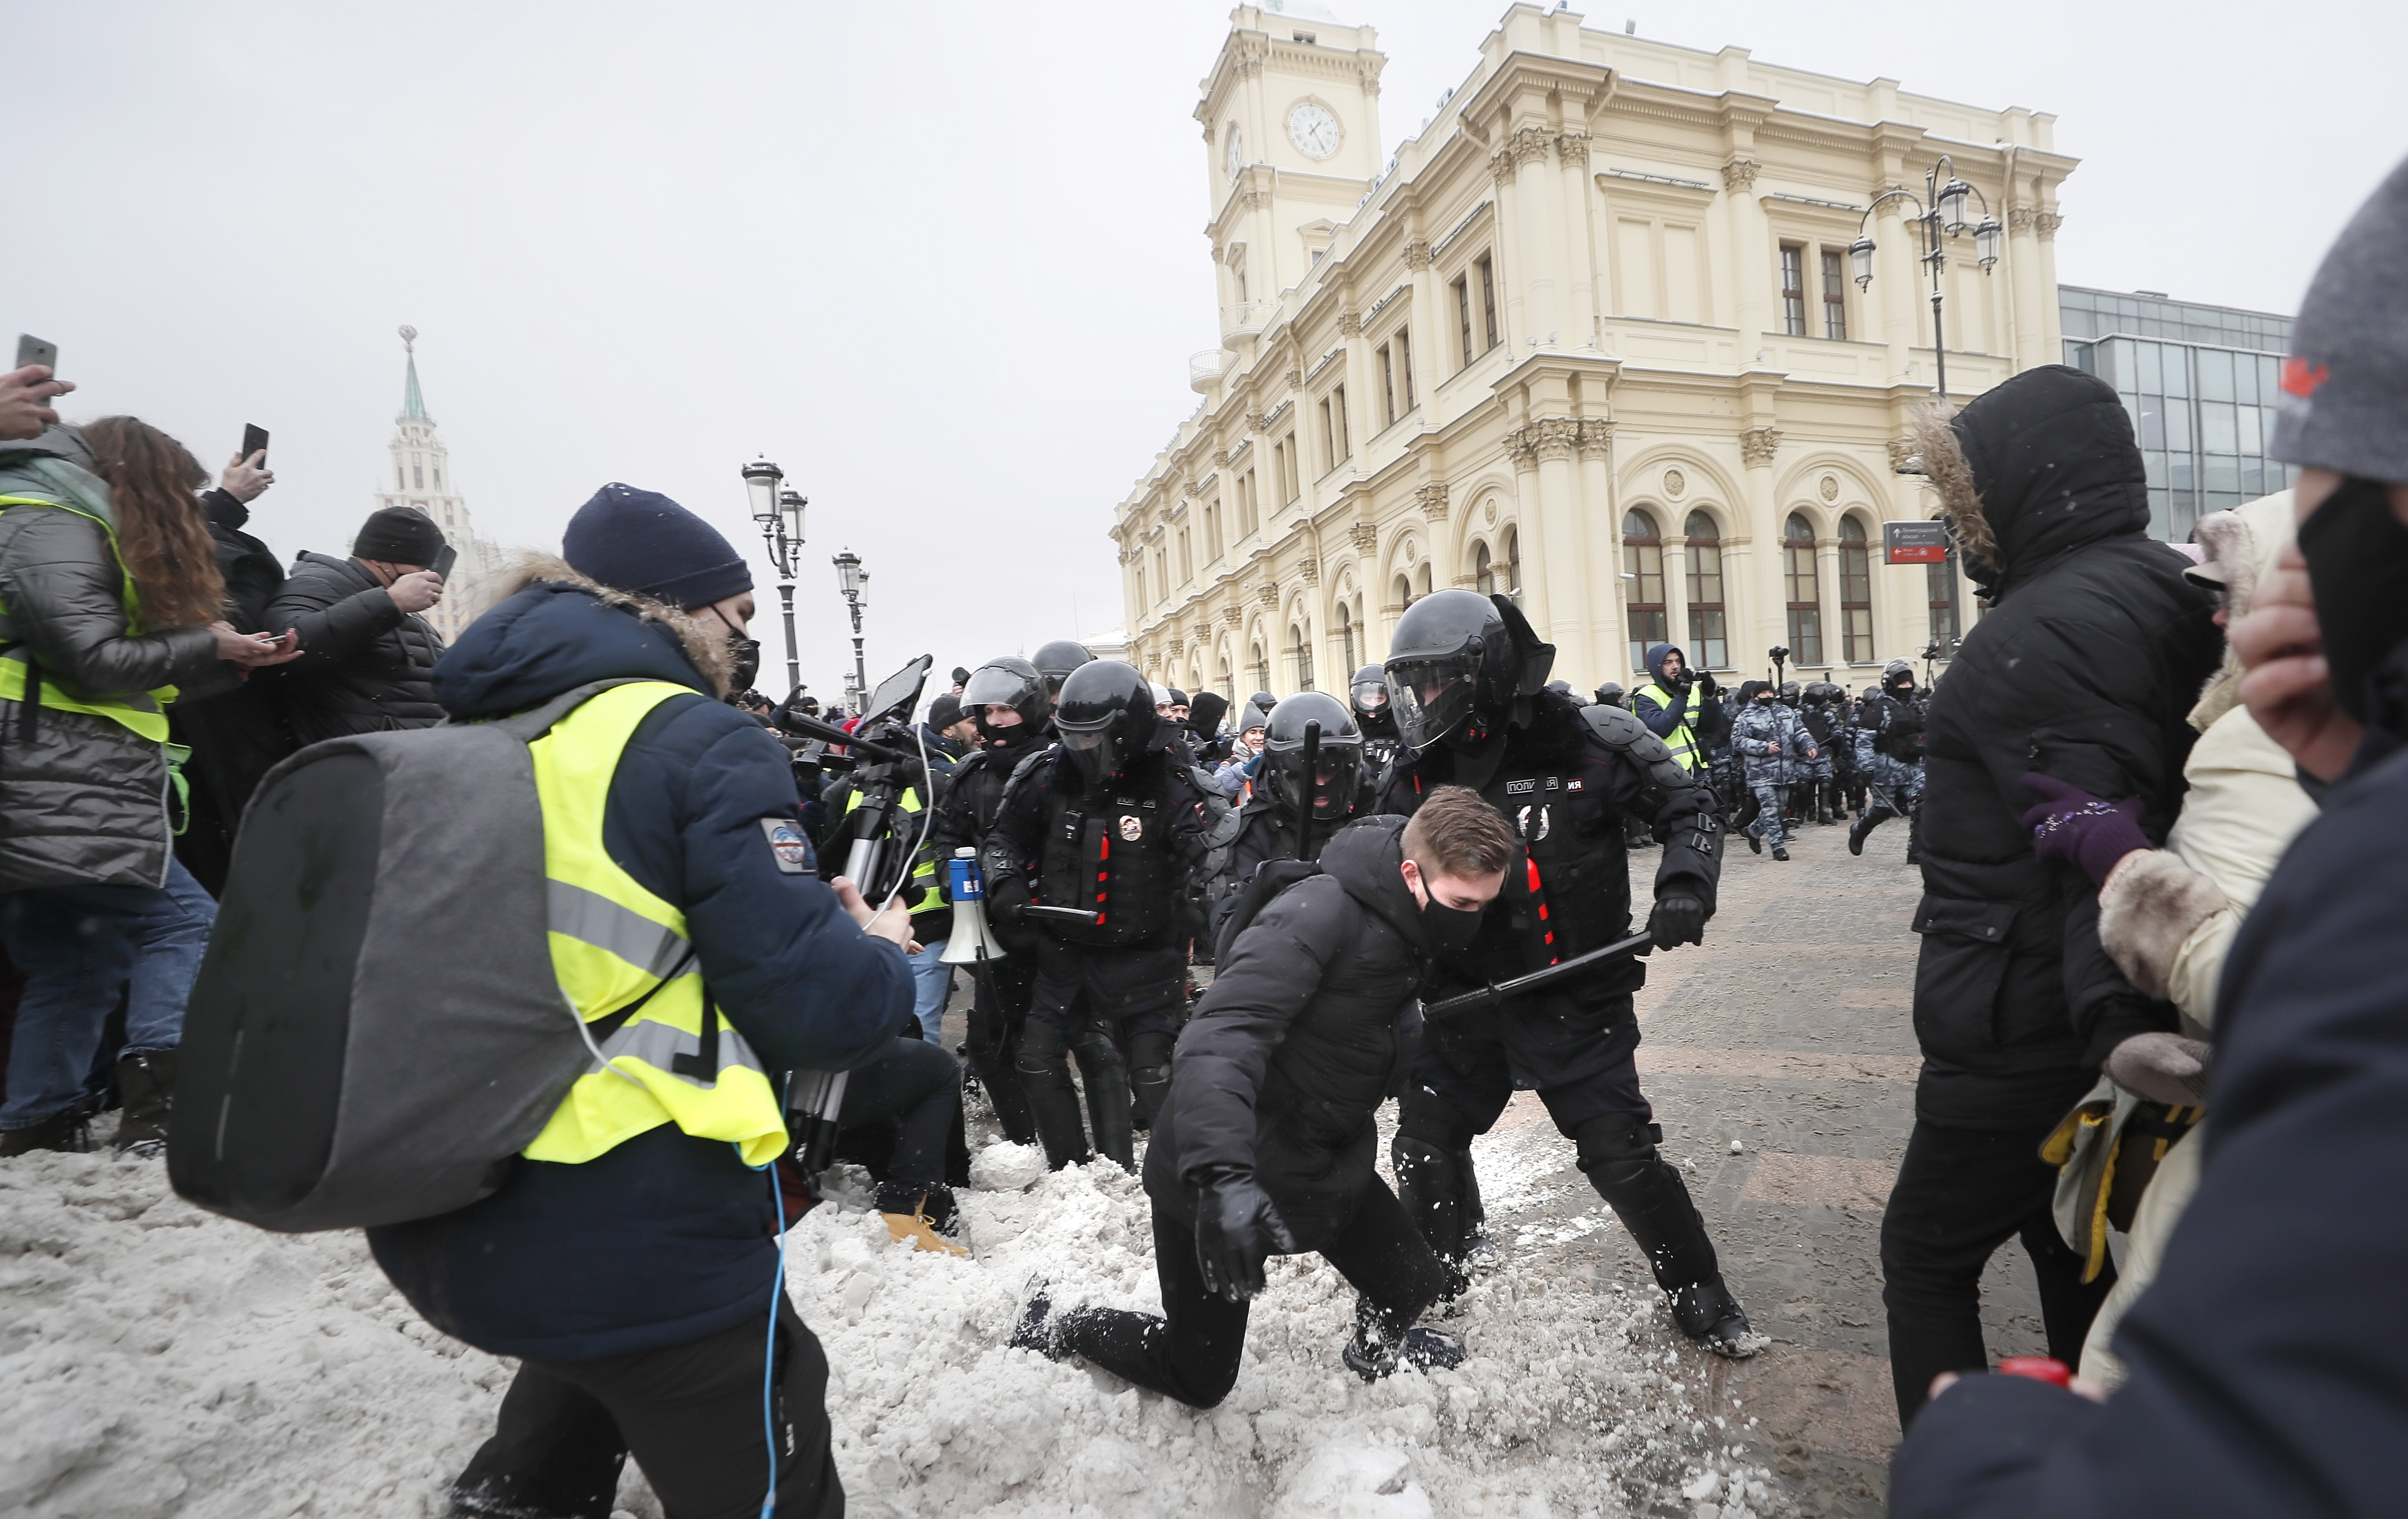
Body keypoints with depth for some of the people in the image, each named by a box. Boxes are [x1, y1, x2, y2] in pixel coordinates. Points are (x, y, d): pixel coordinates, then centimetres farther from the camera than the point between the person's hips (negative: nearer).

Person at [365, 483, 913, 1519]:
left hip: (433, 1224, 8)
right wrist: (881, 954, 1)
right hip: (631, 1237, -8)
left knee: (595, 1366, 38)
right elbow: (813, 1005, -20)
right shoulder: (697, 742, -16)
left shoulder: (466, 737, 8)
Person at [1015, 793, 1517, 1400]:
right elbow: (1221, 1037, -40)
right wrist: (1222, 1174, -51)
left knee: (1415, 1287, 5)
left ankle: (1377, 1350, 40)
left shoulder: (1405, 923, -2)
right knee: (1199, 1382, 6)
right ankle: (1055, 1326, 30)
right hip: (1213, 1174, -7)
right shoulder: (1318, 913, -30)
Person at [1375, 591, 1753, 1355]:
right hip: (1465, 996, 5)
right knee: (1424, 1143, 11)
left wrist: (1685, 883, -17)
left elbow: (1688, 805, -2)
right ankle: (1453, 1265, 40)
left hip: (1575, 996, -5)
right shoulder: (1419, 778, 2)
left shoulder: (1587, 738, -12)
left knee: (1621, 1154, -3)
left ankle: (1699, 1294, 25)